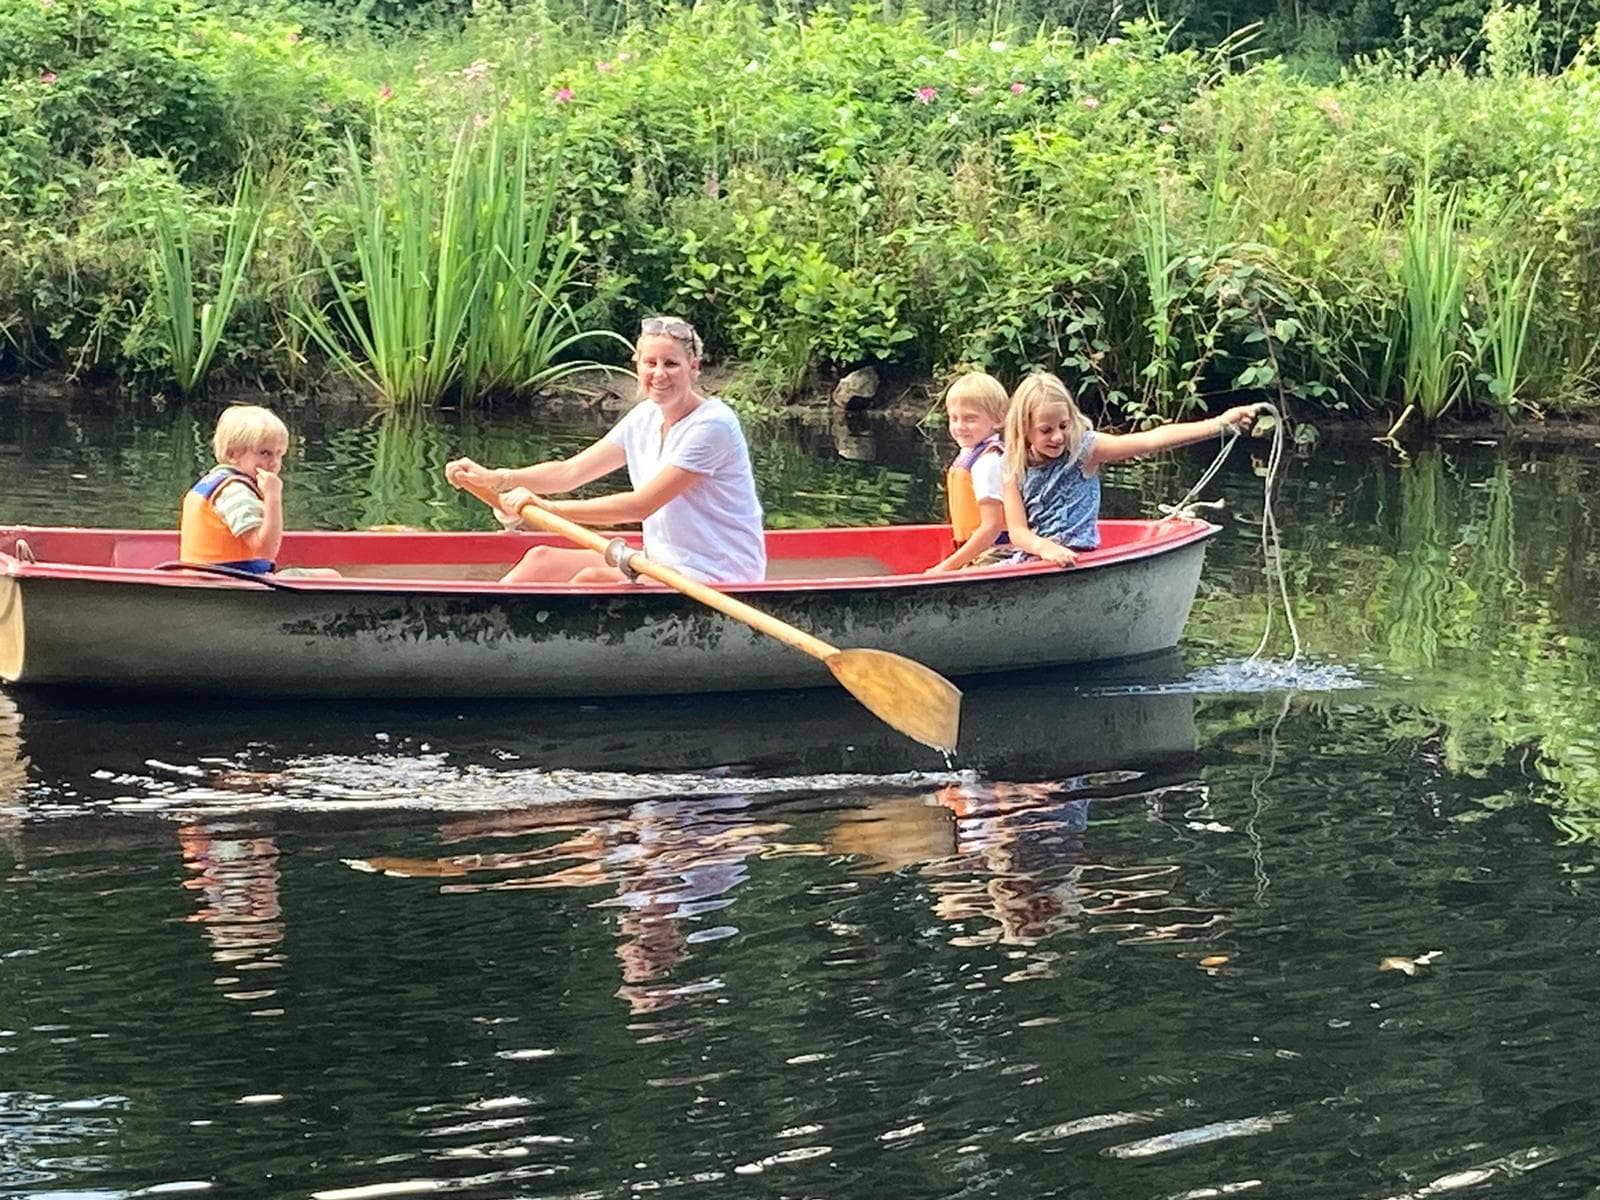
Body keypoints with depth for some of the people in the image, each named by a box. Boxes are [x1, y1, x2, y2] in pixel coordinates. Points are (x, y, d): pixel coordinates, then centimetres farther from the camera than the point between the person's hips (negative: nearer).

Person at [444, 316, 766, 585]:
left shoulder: (712, 425, -18)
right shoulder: (646, 417, 9)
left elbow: (640, 505, -22)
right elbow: (570, 471, 6)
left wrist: (547, 507, -25)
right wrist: (495, 478, -9)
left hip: (719, 579, -9)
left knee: (591, 579, -26)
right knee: (542, 560, -3)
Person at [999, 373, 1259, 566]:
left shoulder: (1084, 449, -5)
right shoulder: (1015, 470, 2)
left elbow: (1151, 441, -15)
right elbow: (1017, 531, -5)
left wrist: (1221, 423, -26)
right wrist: (1045, 547, -30)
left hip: (1076, 561, -2)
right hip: (1031, 558, 3)